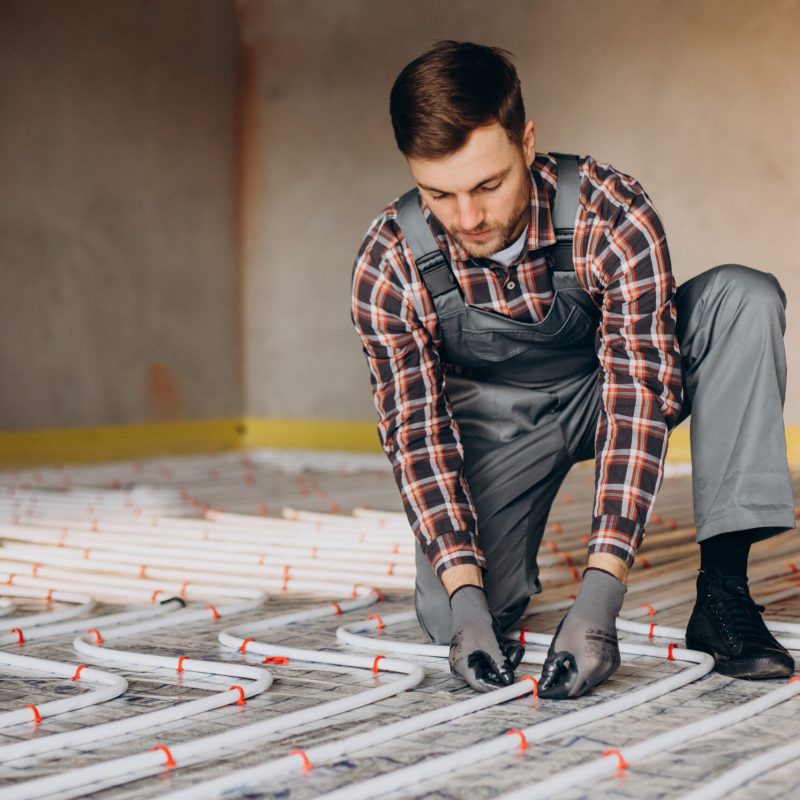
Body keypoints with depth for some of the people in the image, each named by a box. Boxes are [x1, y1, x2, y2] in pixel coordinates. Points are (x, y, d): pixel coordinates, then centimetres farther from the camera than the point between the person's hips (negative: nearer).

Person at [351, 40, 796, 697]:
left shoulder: (614, 217, -32)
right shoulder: (388, 266, -26)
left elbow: (640, 393, -35)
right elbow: (417, 428, -22)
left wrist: (600, 596, -44)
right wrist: (466, 600, -36)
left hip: (608, 387, 0)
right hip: (495, 417, 0)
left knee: (744, 296, -29)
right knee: (445, 616, -23)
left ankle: (723, 586, -27)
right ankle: (505, 573, 17)